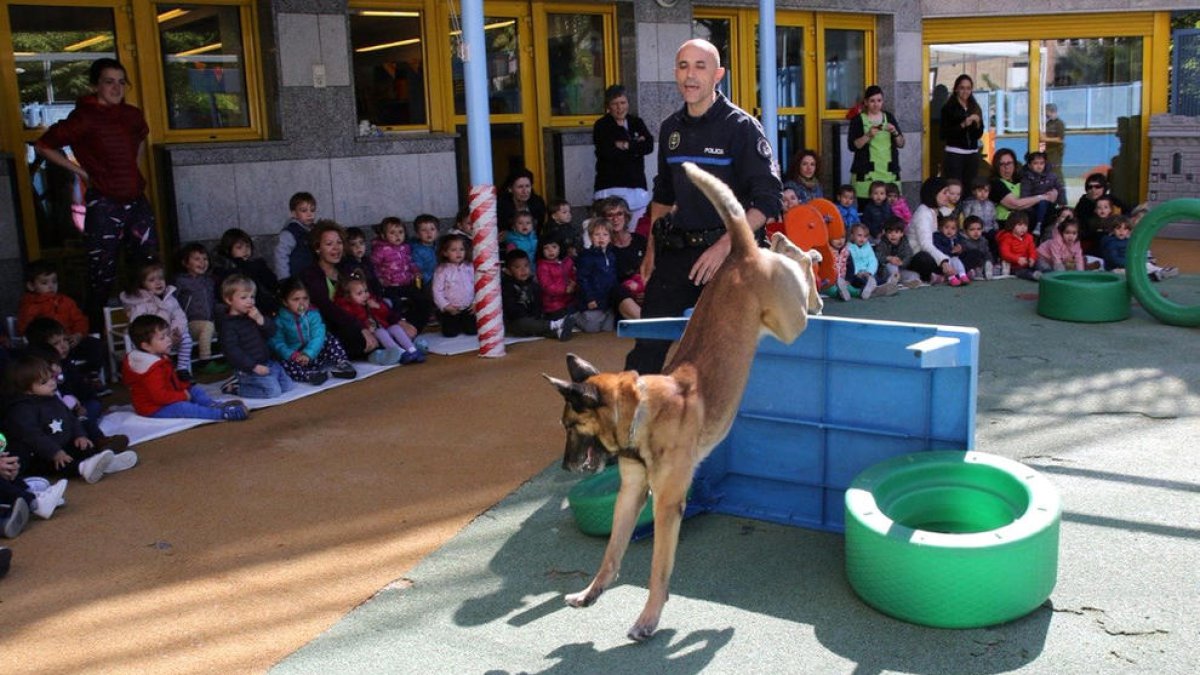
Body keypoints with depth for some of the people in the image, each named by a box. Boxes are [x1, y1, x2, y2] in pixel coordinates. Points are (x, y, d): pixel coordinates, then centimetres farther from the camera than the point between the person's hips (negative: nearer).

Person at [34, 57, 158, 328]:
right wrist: (82, 172, -6)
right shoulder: (84, 118, -9)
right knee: (103, 274, -2)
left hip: (136, 200, 6)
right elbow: (43, 145, -6)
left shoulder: (132, 115, 8)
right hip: (104, 204, -6)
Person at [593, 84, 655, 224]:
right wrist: (636, 144, -5)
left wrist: (627, 145, -11)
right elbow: (607, 152, -12)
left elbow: (649, 146, 1)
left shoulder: (636, 122, 15)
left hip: (636, 186, 4)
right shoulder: (601, 126, 2)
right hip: (610, 186, -4)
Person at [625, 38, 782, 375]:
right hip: (674, 251, 5)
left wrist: (724, 246, -23)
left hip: (726, 253, -5)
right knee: (646, 348, 4)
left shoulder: (741, 127, -9)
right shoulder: (670, 128, 9)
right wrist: (652, 247, 17)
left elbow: (767, 201, -14)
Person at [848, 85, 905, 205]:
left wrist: (895, 132, -6)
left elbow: (901, 144, 13)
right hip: (866, 174, -3)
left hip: (889, 172, 3)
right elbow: (852, 146, -5)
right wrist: (868, 135, -18)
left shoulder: (889, 117, 14)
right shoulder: (858, 120, 3)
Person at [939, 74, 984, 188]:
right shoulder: (948, 108, -2)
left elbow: (979, 135, 13)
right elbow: (943, 134, -9)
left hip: (973, 154, 5)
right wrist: (963, 125, -18)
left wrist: (978, 123, -7)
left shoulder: (975, 108, 12)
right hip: (954, 154, -5)